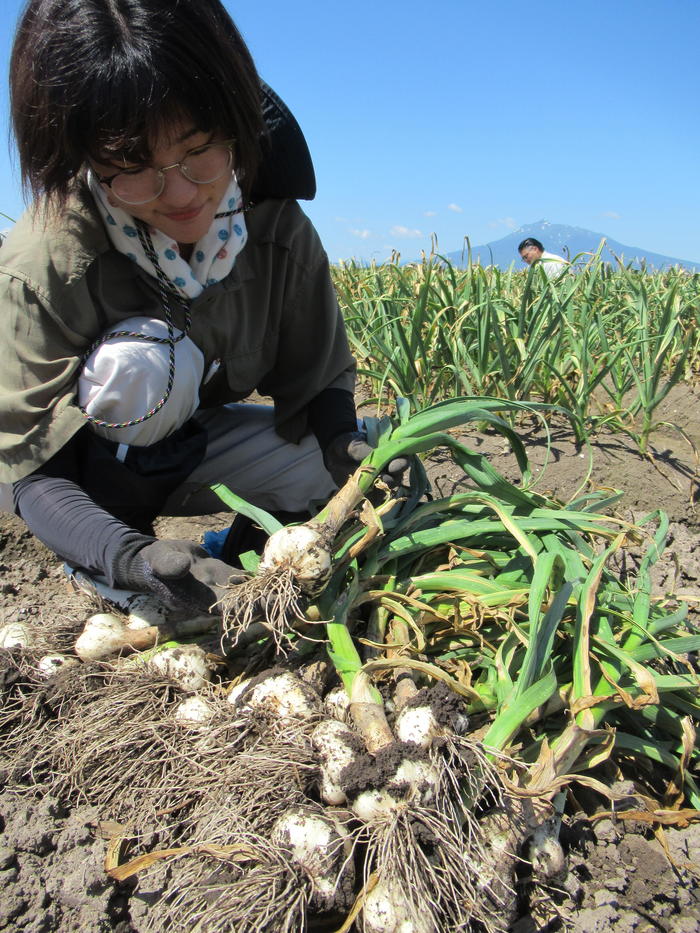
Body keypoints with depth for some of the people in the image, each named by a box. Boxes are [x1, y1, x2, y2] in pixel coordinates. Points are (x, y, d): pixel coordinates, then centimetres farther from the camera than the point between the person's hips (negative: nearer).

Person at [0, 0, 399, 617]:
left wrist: (345, 445, -32)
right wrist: (130, 557, -45)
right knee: (135, 366, -35)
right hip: (84, 467, -3)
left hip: (192, 442, 3)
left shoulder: (277, 228, -19)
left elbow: (318, 379, -9)